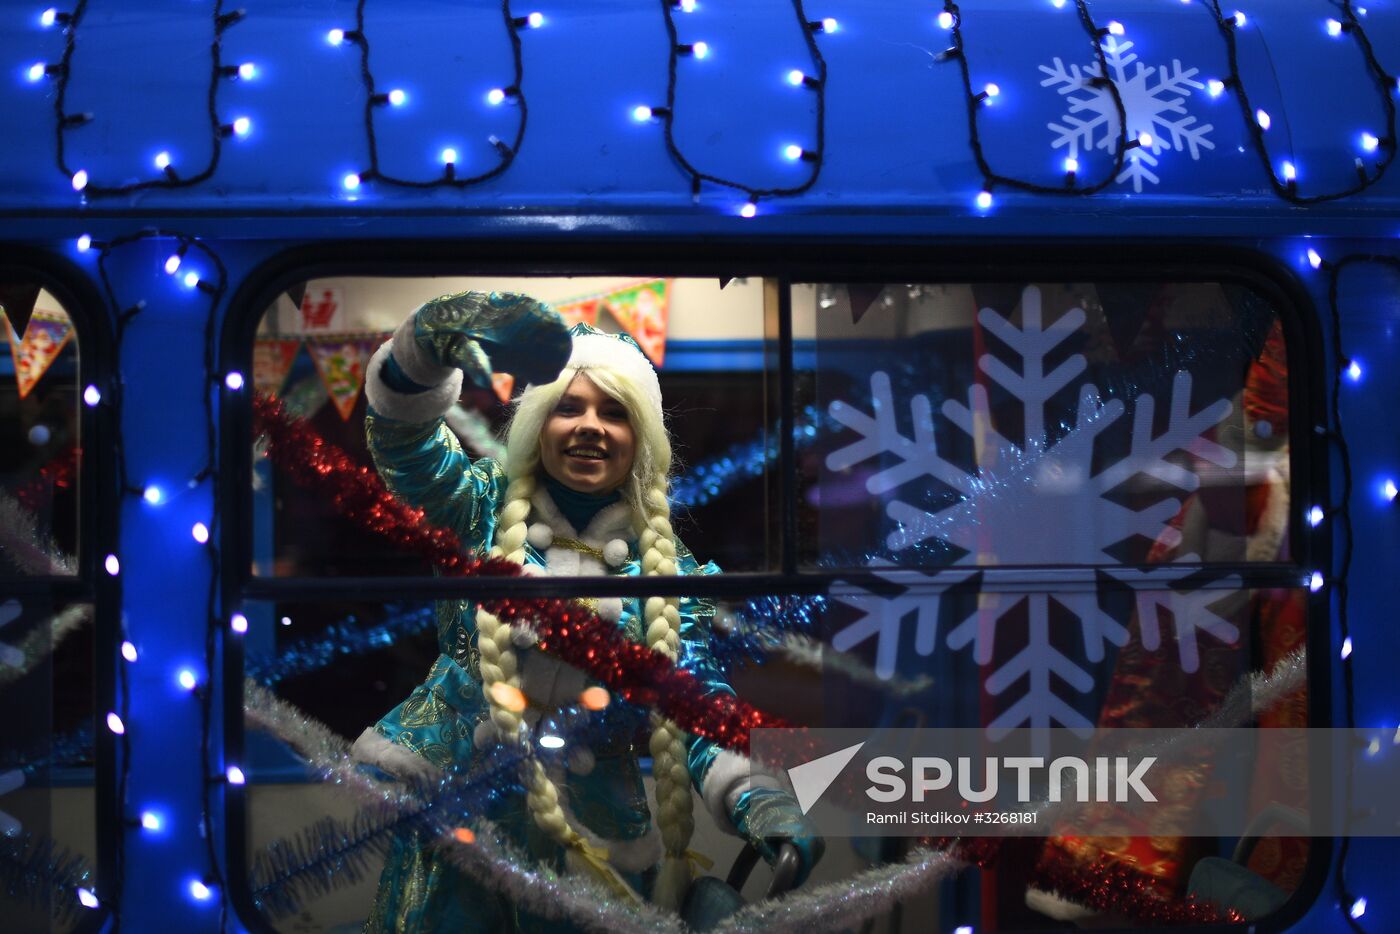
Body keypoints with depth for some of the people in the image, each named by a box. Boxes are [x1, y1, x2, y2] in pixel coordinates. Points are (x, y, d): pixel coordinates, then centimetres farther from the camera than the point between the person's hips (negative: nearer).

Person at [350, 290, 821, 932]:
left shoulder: (668, 570, 3)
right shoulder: (485, 508, 0)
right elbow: (402, 432, -19)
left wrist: (756, 798, -26)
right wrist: (431, 341, -43)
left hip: (590, 843, 1)